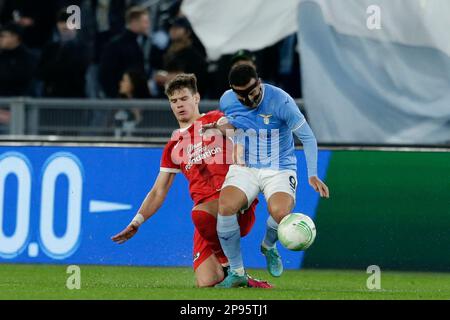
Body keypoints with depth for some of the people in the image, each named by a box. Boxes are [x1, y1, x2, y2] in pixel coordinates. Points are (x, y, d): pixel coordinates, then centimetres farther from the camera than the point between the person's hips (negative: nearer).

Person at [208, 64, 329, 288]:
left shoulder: (280, 102, -18)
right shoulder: (227, 101, -4)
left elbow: (307, 138, -9)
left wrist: (312, 175, -16)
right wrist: (219, 127, -2)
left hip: (279, 169, -3)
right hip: (244, 167, 3)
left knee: (280, 212, -33)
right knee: (226, 206, -28)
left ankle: (269, 246, 7)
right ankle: (237, 272, -12)